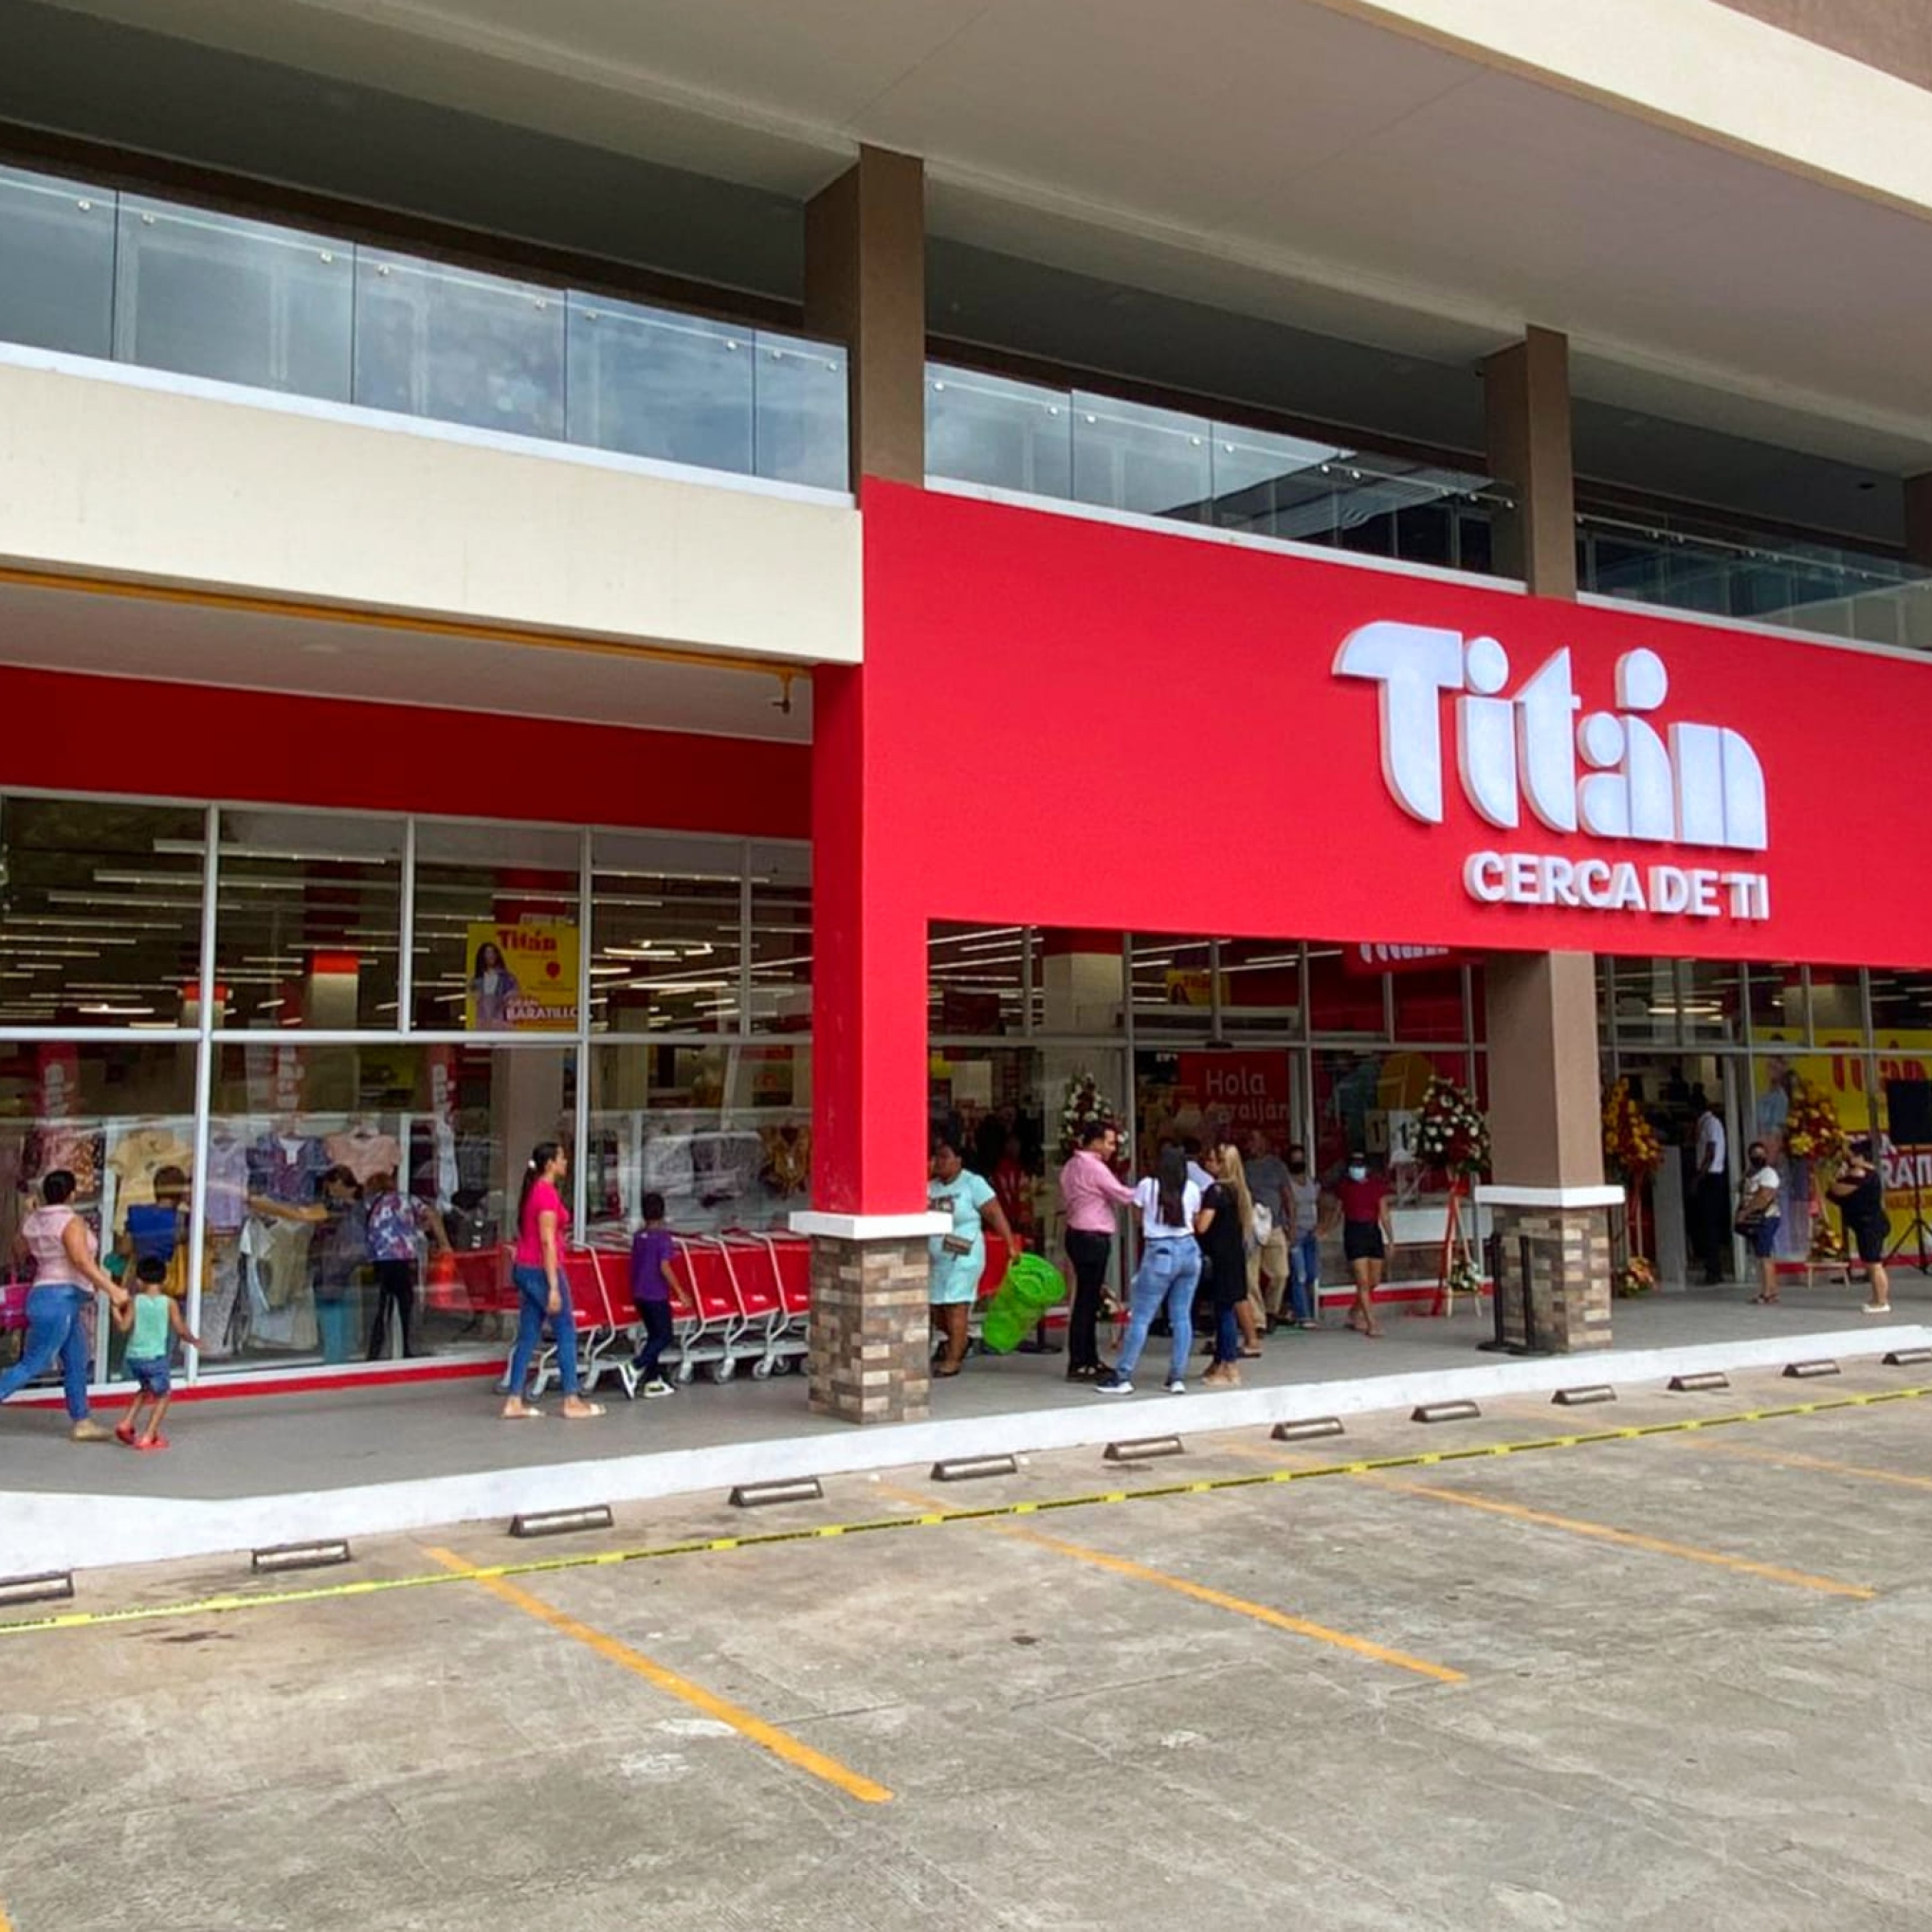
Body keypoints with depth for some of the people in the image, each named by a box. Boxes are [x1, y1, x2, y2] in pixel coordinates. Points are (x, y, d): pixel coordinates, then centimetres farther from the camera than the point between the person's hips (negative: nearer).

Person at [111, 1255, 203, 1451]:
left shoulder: (134, 1301, -1)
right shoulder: (169, 1303, -5)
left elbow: (123, 1326, -5)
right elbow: (181, 1330, -4)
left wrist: (116, 1308, 9)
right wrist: (194, 1340, 14)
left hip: (133, 1357, 4)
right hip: (156, 1357, -4)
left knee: (146, 1389, 30)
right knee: (162, 1395, 12)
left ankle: (127, 1423, 21)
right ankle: (148, 1436, 3)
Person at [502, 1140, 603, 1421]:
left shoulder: (532, 1190, 13)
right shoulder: (548, 1193, -15)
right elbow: (547, 1242, -19)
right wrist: (554, 1287, -19)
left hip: (524, 1269, 9)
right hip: (542, 1270, -9)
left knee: (528, 1337, 9)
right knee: (566, 1333, 0)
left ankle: (514, 1402, 9)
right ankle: (572, 1401, 5)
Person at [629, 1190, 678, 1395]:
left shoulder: (638, 1236, 7)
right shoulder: (663, 1236, -14)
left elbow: (633, 1266, 13)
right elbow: (664, 1267, -20)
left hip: (639, 1294, 7)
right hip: (657, 1294, -7)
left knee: (654, 1336, 16)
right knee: (664, 1337, 2)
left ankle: (652, 1381, 15)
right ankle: (634, 1368, -15)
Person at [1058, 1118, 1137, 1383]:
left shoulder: (1072, 1165, 15)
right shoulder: (1094, 1167, -14)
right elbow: (1123, 1196, -12)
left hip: (1077, 1234, 10)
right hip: (1093, 1238, -10)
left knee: (1088, 1299, 13)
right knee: (1086, 1300, -6)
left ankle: (1090, 1360, 18)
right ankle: (1078, 1366, -4)